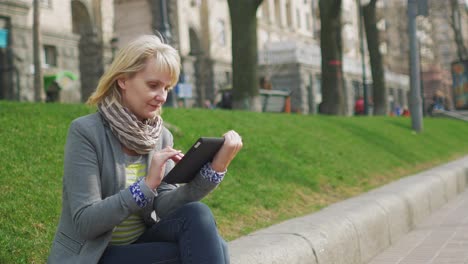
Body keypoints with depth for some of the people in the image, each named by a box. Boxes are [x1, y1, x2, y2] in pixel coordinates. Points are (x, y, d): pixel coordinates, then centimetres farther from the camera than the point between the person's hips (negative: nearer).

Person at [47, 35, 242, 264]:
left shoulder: (161, 136, 4)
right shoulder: (85, 131, -15)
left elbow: (162, 208, -10)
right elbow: (85, 223, -21)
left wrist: (214, 169, -21)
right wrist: (147, 185, -28)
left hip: (139, 245, 6)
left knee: (196, 214, -24)